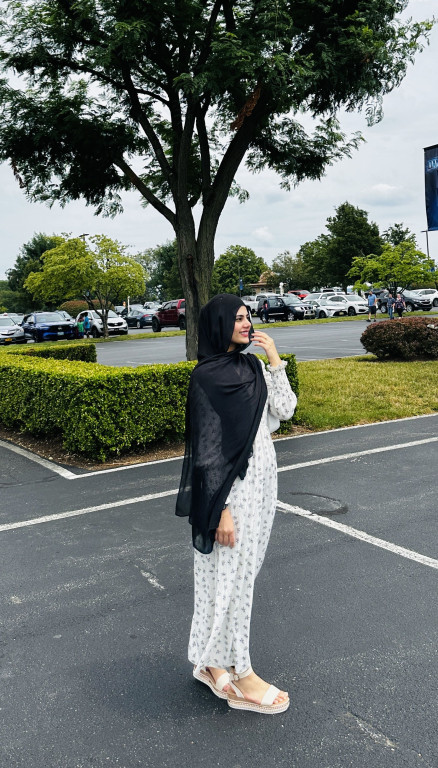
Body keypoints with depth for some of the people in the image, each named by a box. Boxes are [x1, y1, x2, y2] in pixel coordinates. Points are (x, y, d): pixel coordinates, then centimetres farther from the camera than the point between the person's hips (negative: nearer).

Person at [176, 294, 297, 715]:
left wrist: (275, 361, -5)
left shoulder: (252, 367, 7)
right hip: (231, 488, -8)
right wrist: (222, 509, -17)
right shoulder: (207, 377, -14)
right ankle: (240, 675, 19)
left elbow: (284, 410, 2)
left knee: (243, 572, 15)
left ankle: (213, 662, 31)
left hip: (262, 479, 8)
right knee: (231, 576, 3)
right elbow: (208, 449, -16)